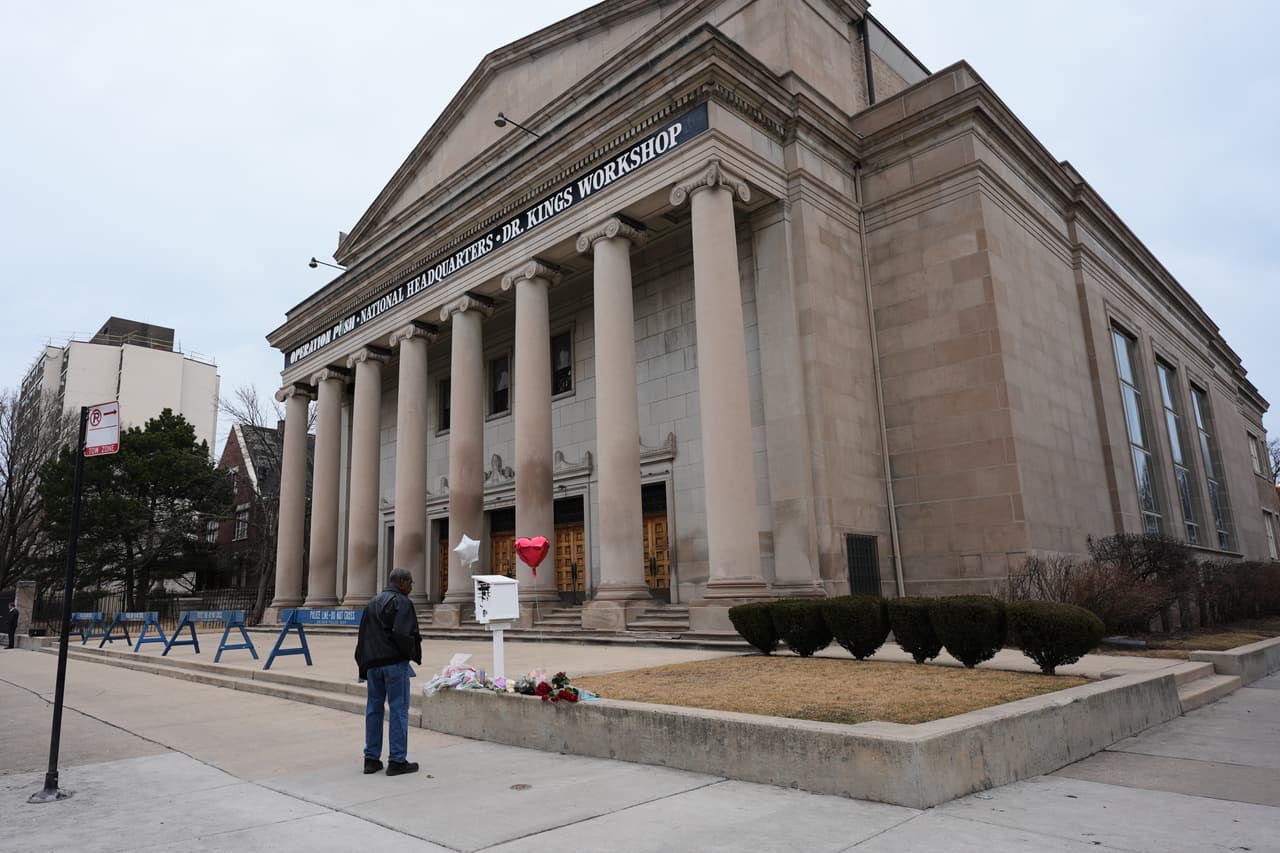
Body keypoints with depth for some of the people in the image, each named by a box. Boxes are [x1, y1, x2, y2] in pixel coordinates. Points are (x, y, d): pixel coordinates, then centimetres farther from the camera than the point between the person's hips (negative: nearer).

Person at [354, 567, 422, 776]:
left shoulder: (372, 603, 16)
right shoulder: (401, 602, -9)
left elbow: (363, 636, 17)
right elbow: (403, 634, -20)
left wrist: (364, 666, 19)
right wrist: (414, 654, -5)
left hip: (372, 663, 8)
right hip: (395, 662, -8)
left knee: (373, 709, 13)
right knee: (399, 710, -1)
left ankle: (371, 759, 18)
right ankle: (397, 761, 1)